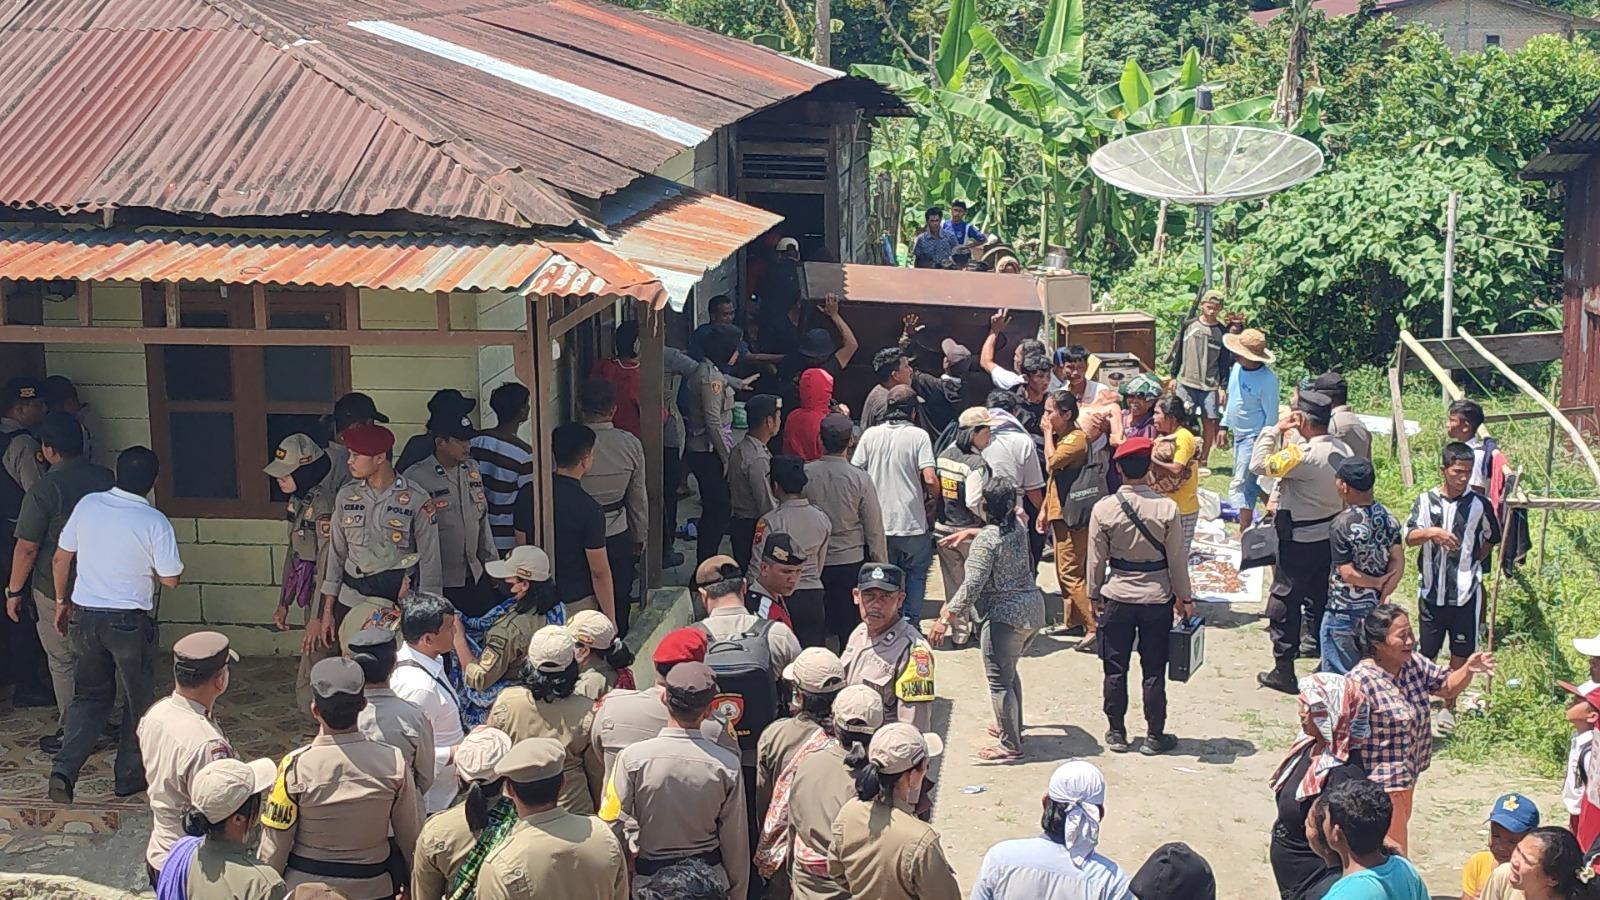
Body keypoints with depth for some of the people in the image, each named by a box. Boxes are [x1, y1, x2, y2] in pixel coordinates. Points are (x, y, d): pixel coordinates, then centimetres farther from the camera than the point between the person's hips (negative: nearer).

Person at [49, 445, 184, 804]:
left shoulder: (87, 505, -3)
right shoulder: (155, 522, -14)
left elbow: (60, 560, 6)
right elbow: (170, 580, -9)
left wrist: (62, 602, 19)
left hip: (85, 616, 4)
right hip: (130, 622, -4)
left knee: (89, 696, 17)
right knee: (138, 701, 15)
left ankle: (64, 769, 0)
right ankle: (129, 777, 23)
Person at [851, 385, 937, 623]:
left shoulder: (870, 434, 2)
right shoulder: (918, 436, -7)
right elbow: (929, 479, -15)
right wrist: (934, 498, 6)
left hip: (877, 523, 3)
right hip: (912, 522, -3)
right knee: (916, 575, 14)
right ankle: (910, 623, 9)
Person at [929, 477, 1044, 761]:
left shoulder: (986, 539, -19)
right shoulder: (1018, 527, 4)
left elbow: (973, 584, -25)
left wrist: (946, 618, -23)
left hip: (1005, 615, -9)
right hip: (1032, 608, 9)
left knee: (999, 681, 1)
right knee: (1009, 671, 26)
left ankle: (1011, 745, 6)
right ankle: (1013, 727, 38)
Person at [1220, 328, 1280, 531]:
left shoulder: (1267, 379, -22)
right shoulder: (1237, 368, 1)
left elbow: (1271, 415, -17)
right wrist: (1224, 425, 18)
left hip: (1254, 437, -9)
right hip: (1238, 434, 9)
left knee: (1241, 485, -8)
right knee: (1250, 481, 20)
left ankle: (1243, 533, -1)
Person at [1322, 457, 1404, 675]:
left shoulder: (1341, 524, -20)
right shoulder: (1387, 518, -2)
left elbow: (1347, 573, -19)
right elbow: (1398, 563, -4)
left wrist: (1377, 582, -5)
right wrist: (1382, 593, -4)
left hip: (1343, 612, -6)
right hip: (1375, 609, 6)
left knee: (1337, 674, 5)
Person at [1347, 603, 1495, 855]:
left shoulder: (1415, 664, -2)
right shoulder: (1361, 681, -26)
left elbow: (1448, 687, 13)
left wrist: (1469, 669, -7)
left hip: (1407, 775, 9)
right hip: (1379, 783, -9)